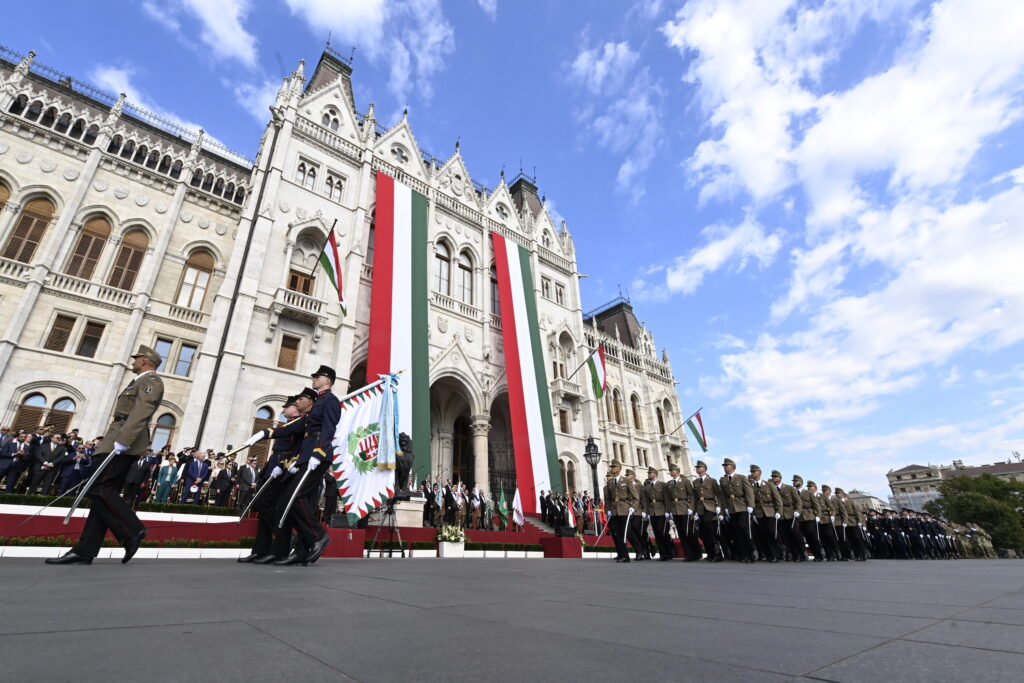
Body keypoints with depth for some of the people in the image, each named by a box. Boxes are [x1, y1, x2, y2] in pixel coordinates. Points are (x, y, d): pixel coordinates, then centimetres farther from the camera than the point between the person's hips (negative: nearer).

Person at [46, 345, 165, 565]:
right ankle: (84, 551, 5)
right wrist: (120, 441, 23)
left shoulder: (150, 380, -6)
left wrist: (122, 441, -27)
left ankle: (132, 531, -10)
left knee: (99, 489, -13)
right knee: (105, 492, 5)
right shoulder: (141, 382, 27)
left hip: (125, 442, -10)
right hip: (123, 442, 10)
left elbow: (141, 413, -20)